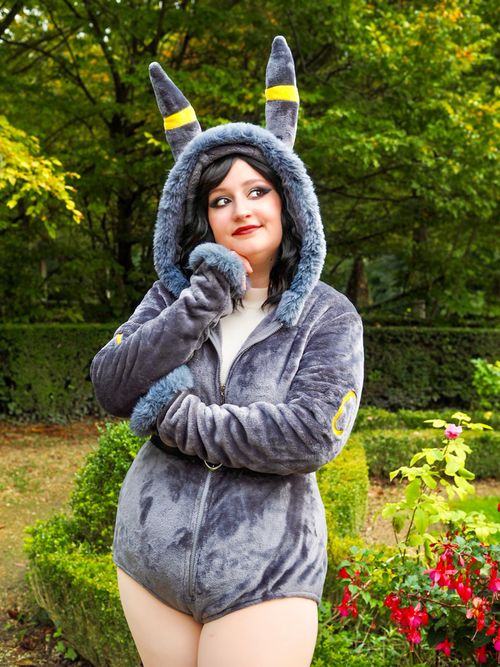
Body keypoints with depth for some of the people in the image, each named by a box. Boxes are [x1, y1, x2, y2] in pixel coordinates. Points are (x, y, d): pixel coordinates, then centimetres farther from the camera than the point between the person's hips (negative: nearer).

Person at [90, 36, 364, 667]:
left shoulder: (329, 316, -6)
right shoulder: (175, 290, 3)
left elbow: (313, 434, -20)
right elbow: (112, 390, -8)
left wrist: (179, 419, -15)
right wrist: (202, 304, -18)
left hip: (263, 574, -3)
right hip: (148, 559, 4)